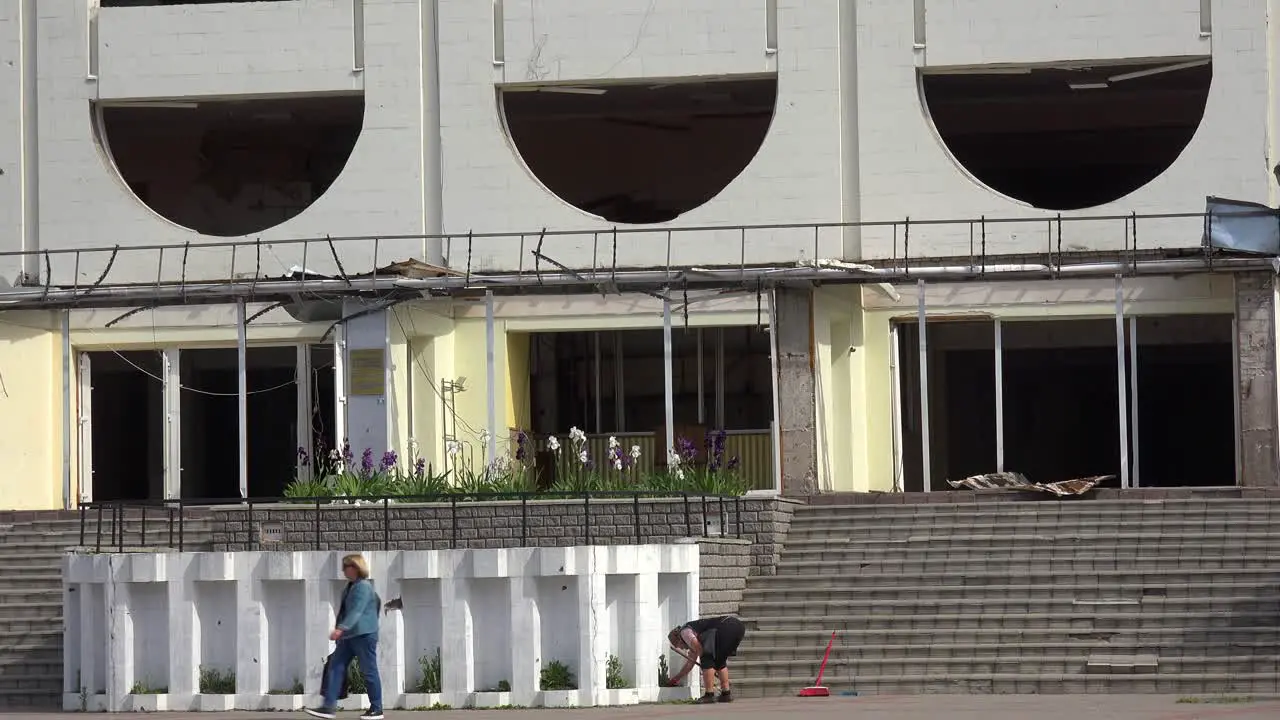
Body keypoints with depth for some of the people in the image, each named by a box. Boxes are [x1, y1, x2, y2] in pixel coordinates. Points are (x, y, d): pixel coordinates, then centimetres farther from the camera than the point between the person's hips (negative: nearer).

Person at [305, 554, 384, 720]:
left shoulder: (363, 587, -15)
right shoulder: (350, 587, 15)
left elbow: (356, 611, -26)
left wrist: (341, 628, -38)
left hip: (364, 635, -10)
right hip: (348, 637, 10)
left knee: (369, 672, -1)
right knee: (335, 667, 0)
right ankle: (328, 707, -4)